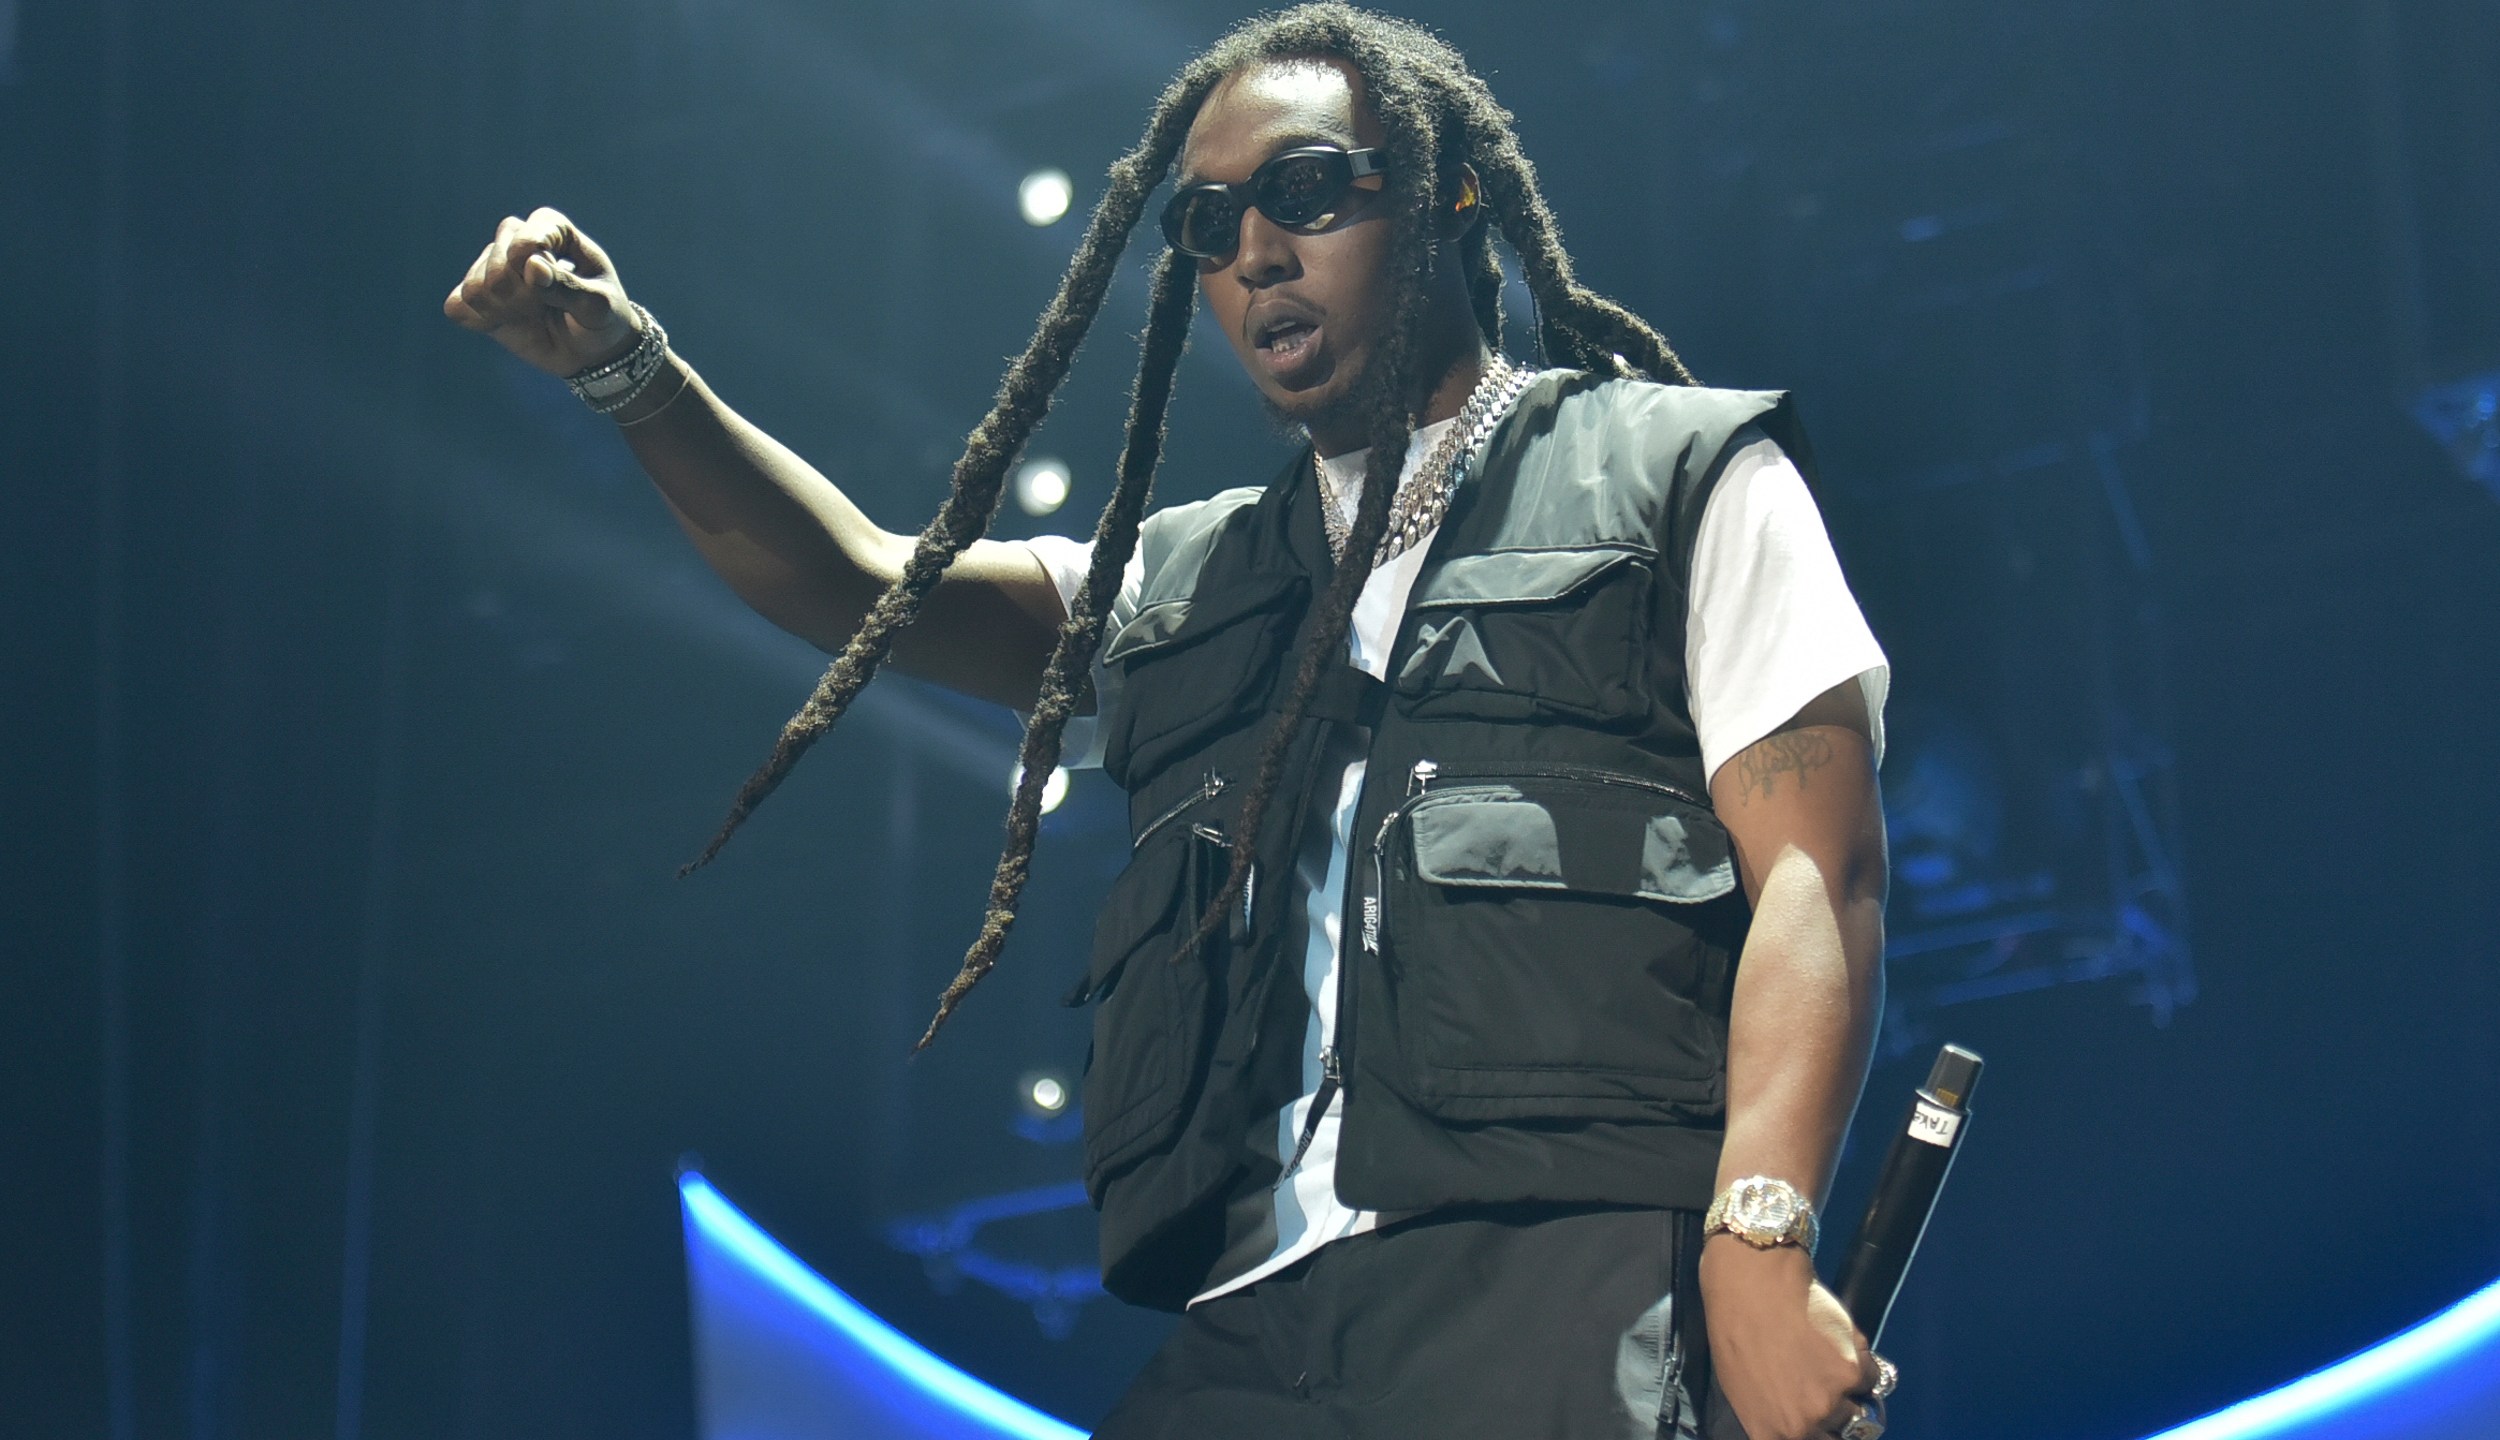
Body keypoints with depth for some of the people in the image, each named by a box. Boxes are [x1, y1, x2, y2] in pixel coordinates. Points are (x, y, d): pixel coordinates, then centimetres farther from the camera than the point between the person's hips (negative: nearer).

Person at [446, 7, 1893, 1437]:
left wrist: (1761, 1242, -13)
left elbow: (1814, 871, 2)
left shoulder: (1676, 472, 13)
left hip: (1567, 1279, -4)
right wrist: (634, 374, 1)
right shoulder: (1186, 585, 28)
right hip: (1258, 1321, 5)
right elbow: (859, 581, 19)